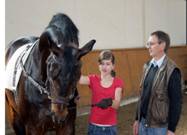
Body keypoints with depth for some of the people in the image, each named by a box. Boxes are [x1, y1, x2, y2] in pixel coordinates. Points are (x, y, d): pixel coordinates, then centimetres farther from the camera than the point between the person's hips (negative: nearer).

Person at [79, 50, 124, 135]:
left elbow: (117, 104, -16)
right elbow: (80, 79, -21)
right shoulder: (93, 80, 0)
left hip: (110, 127, -1)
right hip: (94, 126, 1)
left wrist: (110, 102, -39)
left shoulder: (118, 83, -2)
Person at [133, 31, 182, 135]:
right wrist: (137, 119, 13)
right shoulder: (147, 66, 6)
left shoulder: (172, 71, -16)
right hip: (143, 122, 7)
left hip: (159, 126, -6)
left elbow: (176, 102, -15)